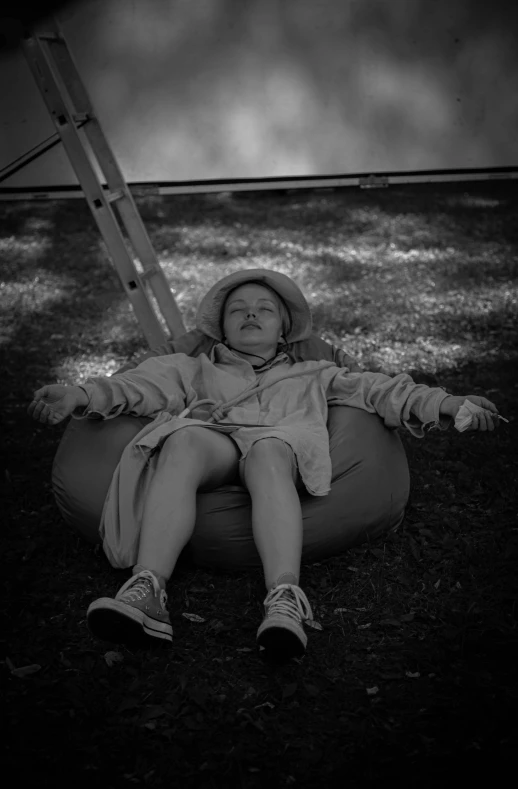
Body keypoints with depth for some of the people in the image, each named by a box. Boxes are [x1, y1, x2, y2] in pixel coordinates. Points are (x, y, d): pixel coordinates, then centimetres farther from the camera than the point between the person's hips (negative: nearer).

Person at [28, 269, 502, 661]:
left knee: (266, 454, -38)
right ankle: (146, 590, -51)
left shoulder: (311, 376, 37)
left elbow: (378, 390, 24)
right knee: (183, 442, -36)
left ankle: (285, 599, -56)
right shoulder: (196, 370, 37)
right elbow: (142, 385, 19)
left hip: (280, 443, 0)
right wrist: (80, 396, 0)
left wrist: (446, 404, 9)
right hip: (209, 441, 1)